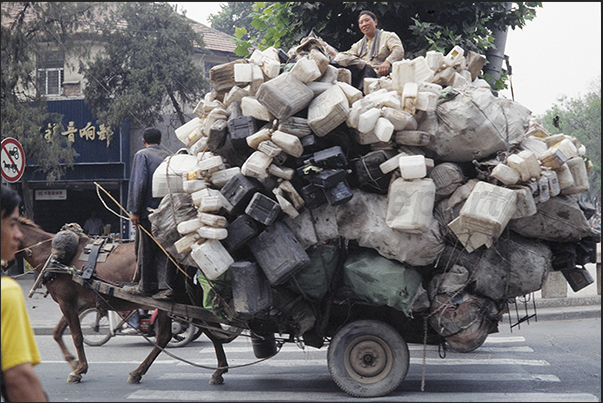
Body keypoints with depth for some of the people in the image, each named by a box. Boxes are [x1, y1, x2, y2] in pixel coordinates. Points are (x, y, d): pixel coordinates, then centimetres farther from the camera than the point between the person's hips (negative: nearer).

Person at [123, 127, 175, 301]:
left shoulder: (142, 155, -3)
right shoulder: (168, 157, 12)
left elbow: (138, 183, -12)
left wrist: (134, 210, -11)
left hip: (148, 209, -5)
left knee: (145, 250, 4)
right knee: (165, 249, 6)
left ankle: (146, 286, 11)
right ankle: (165, 285, -1)